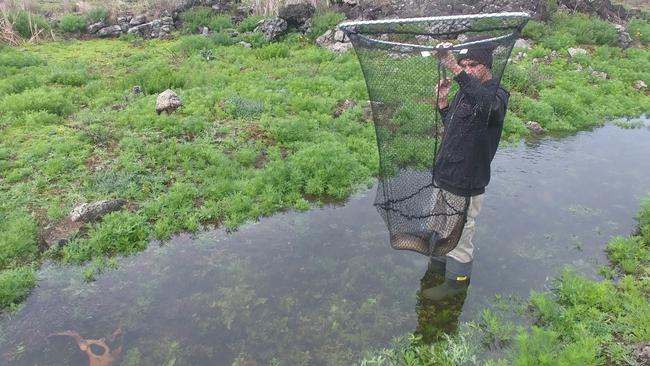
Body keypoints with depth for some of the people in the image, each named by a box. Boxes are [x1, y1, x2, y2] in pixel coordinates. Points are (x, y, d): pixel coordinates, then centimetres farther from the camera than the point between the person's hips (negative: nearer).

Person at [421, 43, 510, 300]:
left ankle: (457, 279, 27)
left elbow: (487, 103, -46)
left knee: (460, 231, 8)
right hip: (446, 174, 8)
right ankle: (444, 256, 51)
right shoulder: (465, 91, 6)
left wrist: (456, 70, -53)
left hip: (467, 182, -8)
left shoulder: (497, 96, -19)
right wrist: (443, 100, 2)